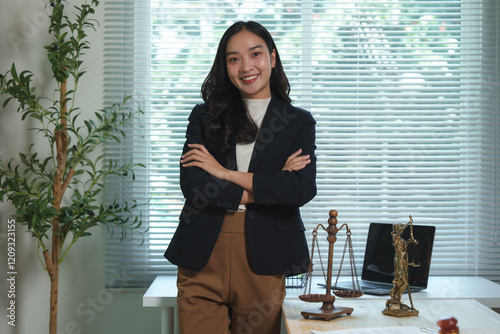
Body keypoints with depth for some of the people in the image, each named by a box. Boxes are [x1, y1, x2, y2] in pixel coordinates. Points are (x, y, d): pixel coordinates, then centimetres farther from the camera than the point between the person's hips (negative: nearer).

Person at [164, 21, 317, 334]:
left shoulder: (299, 122, 6)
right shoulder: (205, 116, 9)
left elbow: (303, 189, -10)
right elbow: (191, 184, -5)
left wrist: (226, 173, -10)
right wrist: (267, 187, -9)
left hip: (262, 259, 0)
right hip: (203, 260, 1)